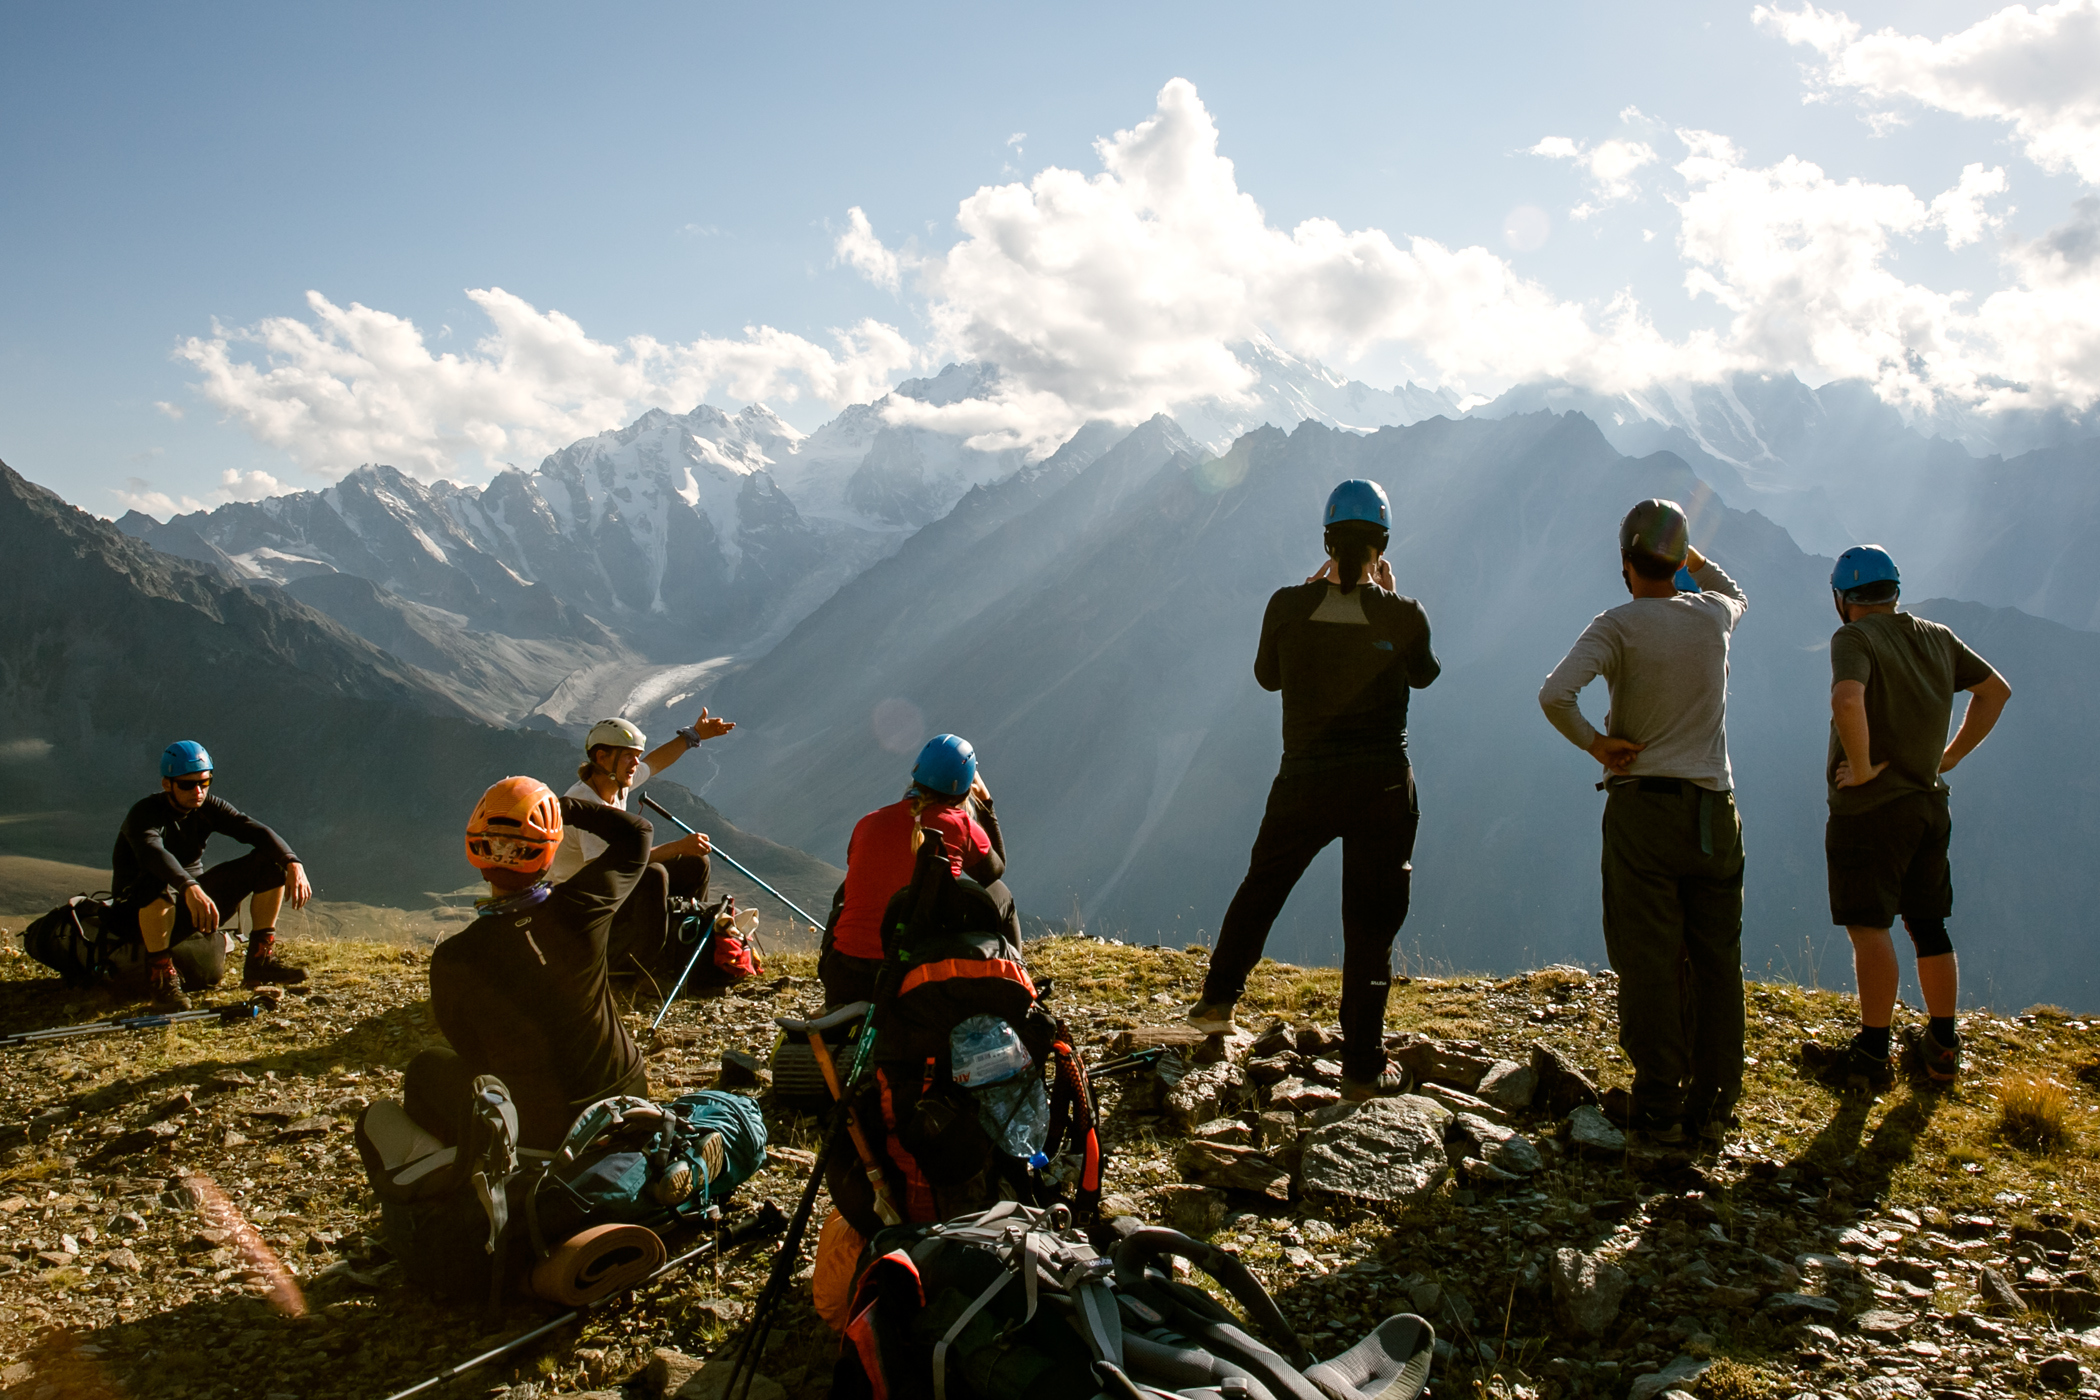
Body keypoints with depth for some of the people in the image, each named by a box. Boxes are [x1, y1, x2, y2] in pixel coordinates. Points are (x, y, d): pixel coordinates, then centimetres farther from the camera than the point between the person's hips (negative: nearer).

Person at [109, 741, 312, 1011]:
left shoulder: (208, 807, -1)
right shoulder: (145, 814, -18)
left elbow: (255, 831, -15)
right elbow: (152, 852, -40)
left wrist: (293, 864, -34)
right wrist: (191, 889, -58)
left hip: (196, 907, 6)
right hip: (144, 911, -6)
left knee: (270, 860, -7)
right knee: (159, 883, -41)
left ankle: (261, 959, -5)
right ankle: (160, 977, -26)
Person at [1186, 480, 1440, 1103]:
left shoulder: (1288, 606, -9)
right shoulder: (1403, 616, -10)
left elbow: (1267, 676, 9)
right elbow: (1424, 674, 11)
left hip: (1303, 783, 1)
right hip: (1383, 785, -1)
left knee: (1260, 889, 24)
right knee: (1371, 923, 8)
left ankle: (1217, 1001, 33)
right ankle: (1362, 1069, 15)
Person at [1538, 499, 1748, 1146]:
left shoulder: (1618, 626, -8)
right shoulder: (1713, 615, 4)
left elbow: (1554, 693, -24)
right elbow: (1735, 594, 32)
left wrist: (1596, 744, -10)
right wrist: (1686, 551, 28)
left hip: (1642, 804, -3)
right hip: (1715, 807, 4)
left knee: (1649, 961, 1)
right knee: (1717, 959, 9)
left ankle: (1660, 1106, 5)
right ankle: (1714, 1103, 15)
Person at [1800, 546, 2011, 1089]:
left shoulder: (1854, 638, -11)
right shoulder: (1937, 637, 12)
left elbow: (1847, 699, -30)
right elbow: (1996, 689, 20)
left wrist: (1862, 767, -20)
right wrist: (1950, 756, 17)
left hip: (1871, 805, -8)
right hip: (1930, 803, 8)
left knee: (1870, 927, -4)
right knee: (1928, 924, 15)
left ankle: (1872, 1055, -1)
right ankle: (1942, 1049, 23)